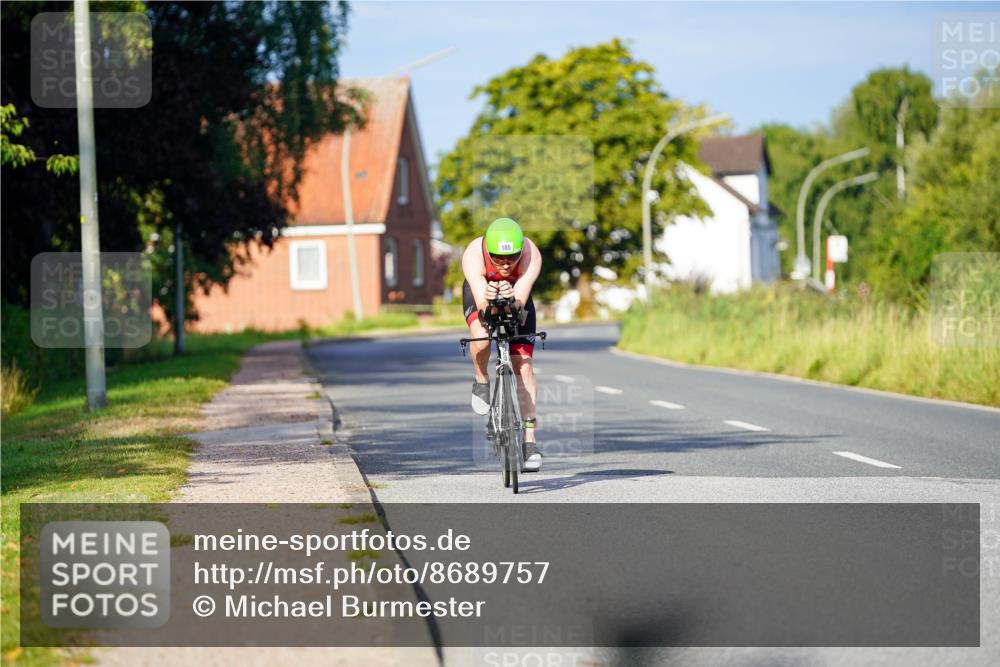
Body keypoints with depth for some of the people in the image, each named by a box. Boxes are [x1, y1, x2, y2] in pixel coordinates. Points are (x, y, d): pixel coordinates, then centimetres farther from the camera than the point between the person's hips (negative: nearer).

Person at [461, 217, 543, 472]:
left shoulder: (531, 255, -36)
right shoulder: (473, 255, -38)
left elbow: (520, 302, -43)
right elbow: (481, 305, -44)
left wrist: (512, 299, -66)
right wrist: (488, 301, -66)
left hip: (516, 294, 1)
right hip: (481, 290, -1)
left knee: (523, 363, -9)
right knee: (481, 336, -33)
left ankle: (530, 438, -3)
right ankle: (481, 382, 0)